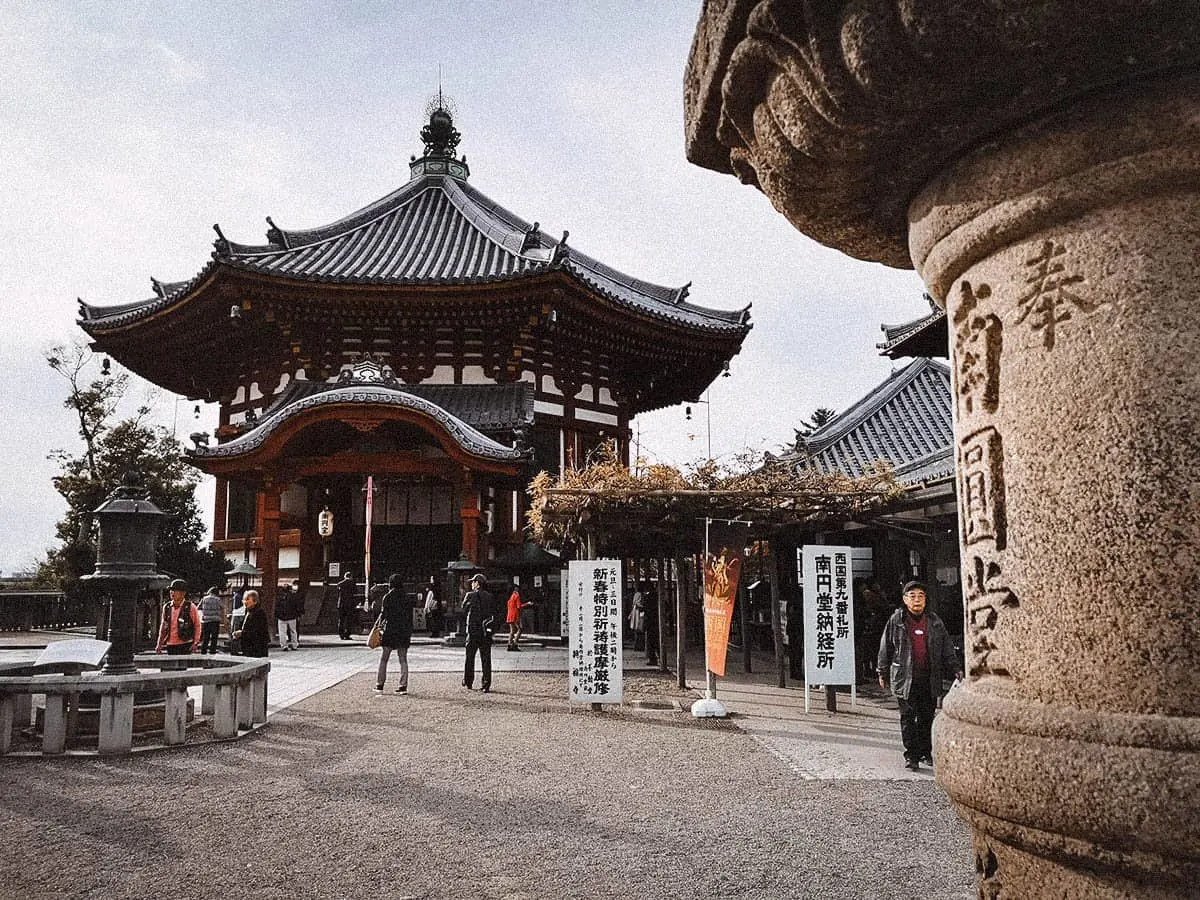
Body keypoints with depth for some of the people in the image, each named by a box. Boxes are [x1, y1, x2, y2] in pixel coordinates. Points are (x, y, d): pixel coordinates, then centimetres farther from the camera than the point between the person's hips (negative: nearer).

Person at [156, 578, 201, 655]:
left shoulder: (190, 607, -4)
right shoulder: (166, 607, 8)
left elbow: (197, 626, 1)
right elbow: (163, 627, 17)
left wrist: (195, 643, -7)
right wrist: (159, 644, 13)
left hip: (186, 646, -4)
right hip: (170, 646, 4)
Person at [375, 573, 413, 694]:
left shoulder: (388, 597, -6)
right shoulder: (406, 598, 6)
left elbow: (384, 614, -11)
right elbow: (410, 615, 7)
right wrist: (409, 632, 12)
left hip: (390, 630, -3)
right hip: (404, 632, 4)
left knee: (383, 659, 8)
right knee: (403, 659, 6)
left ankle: (380, 685, 10)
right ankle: (403, 686, 1)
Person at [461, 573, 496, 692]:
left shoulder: (470, 595, -6)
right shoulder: (489, 597, 6)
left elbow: (464, 611, 2)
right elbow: (494, 614, 7)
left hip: (473, 630, -3)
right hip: (486, 631, 3)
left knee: (470, 657, 12)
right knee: (486, 658, 3)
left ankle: (468, 682, 19)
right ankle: (486, 684, -1)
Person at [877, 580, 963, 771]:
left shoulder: (934, 622, 9)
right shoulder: (896, 621, 0)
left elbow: (947, 648, 14)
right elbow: (886, 648, 5)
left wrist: (955, 669, 5)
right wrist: (883, 673, 7)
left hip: (930, 679, 3)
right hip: (905, 677, -3)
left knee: (927, 717, 9)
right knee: (908, 717, -2)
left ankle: (925, 752, 24)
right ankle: (911, 755, 4)